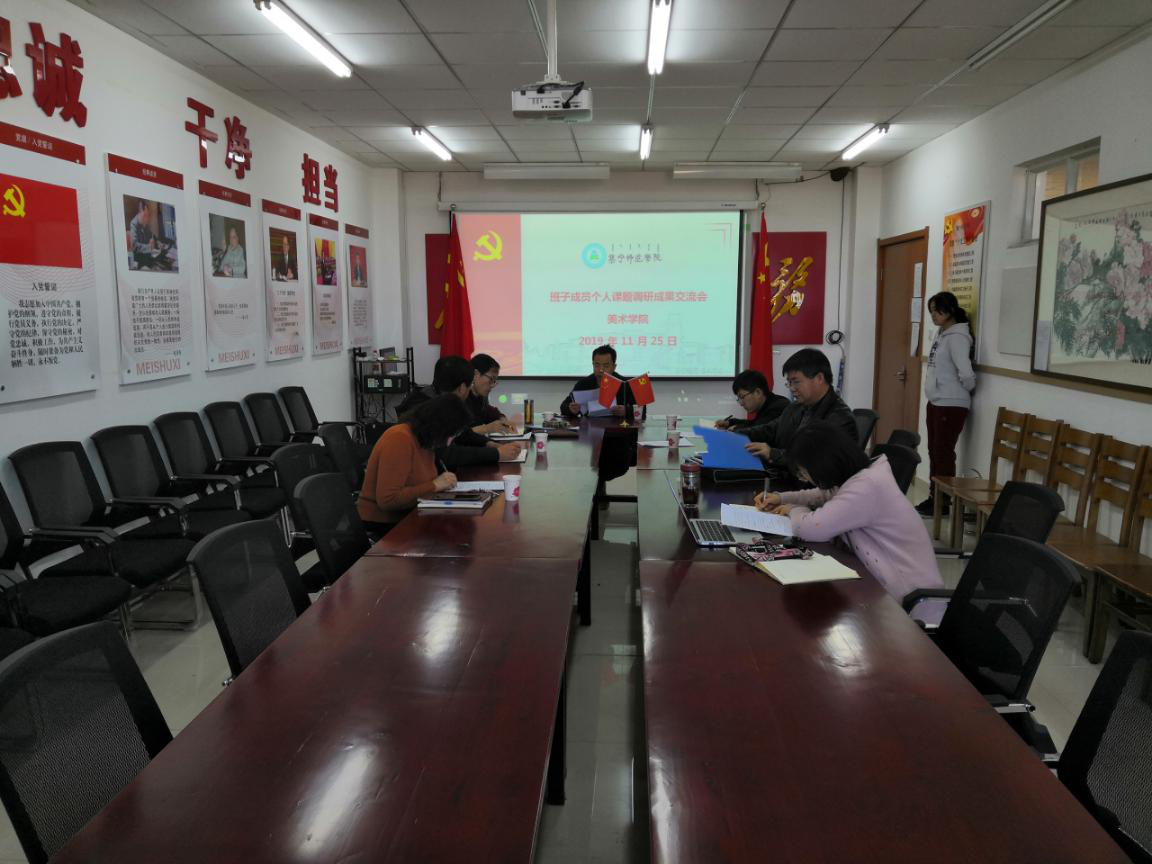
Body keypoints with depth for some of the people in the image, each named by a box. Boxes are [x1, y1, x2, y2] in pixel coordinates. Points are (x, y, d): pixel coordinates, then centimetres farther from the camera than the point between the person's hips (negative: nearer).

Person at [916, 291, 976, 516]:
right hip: (935, 402, 9)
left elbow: (966, 374, -24)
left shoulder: (957, 337, -18)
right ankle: (933, 497, 21)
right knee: (934, 451, 13)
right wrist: (935, 394, 15)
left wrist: (967, 390, -6)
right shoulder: (941, 334, 11)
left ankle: (943, 502, 5)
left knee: (944, 453, -3)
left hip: (951, 405, -9)